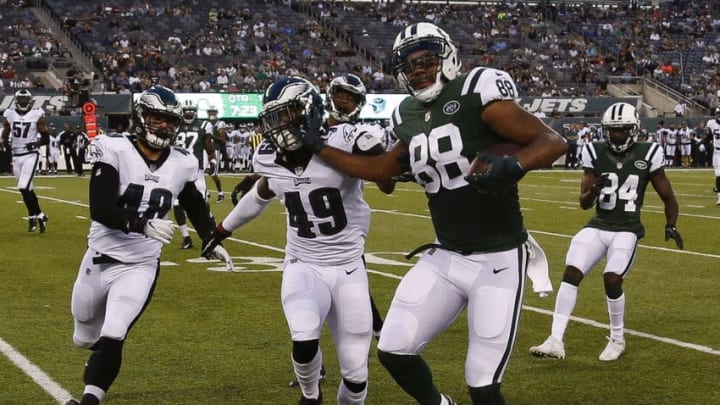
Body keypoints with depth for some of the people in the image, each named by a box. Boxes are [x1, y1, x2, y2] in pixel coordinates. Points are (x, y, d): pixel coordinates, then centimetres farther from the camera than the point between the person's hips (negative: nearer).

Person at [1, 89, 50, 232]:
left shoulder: (37, 115, -4)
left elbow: (46, 138, 0)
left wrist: (36, 143, -19)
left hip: (30, 155, -4)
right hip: (16, 156, 5)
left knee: (24, 187, -16)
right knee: (26, 189, 10)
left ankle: (33, 217, -3)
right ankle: (39, 215, 23)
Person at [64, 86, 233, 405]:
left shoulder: (181, 165, -1)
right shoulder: (115, 151, -14)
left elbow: (195, 206, 19)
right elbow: (99, 209, -24)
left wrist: (212, 242, 9)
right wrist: (143, 225, -33)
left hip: (140, 267, 1)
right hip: (100, 259, 0)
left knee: (112, 338, -17)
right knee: (86, 339, 19)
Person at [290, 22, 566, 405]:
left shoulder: (477, 94, -13)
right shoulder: (408, 117, 7)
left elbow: (553, 142, -16)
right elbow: (381, 169, 23)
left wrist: (515, 166, -36)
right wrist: (317, 147, 20)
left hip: (498, 261, -6)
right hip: (445, 258, 6)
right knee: (394, 350, 6)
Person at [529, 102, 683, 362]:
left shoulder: (648, 155, -3)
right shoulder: (595, 153, 1)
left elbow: (668, 197, 5)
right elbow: (584, 204, 3)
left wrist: (671, 226, -10)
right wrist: (593, 191, -19)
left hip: (627, 230, -3)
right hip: (598, 226, 3)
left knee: (612, 279, -20)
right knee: (571, 273, -13)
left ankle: (617, 339, 6)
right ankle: (556, 341, -11)